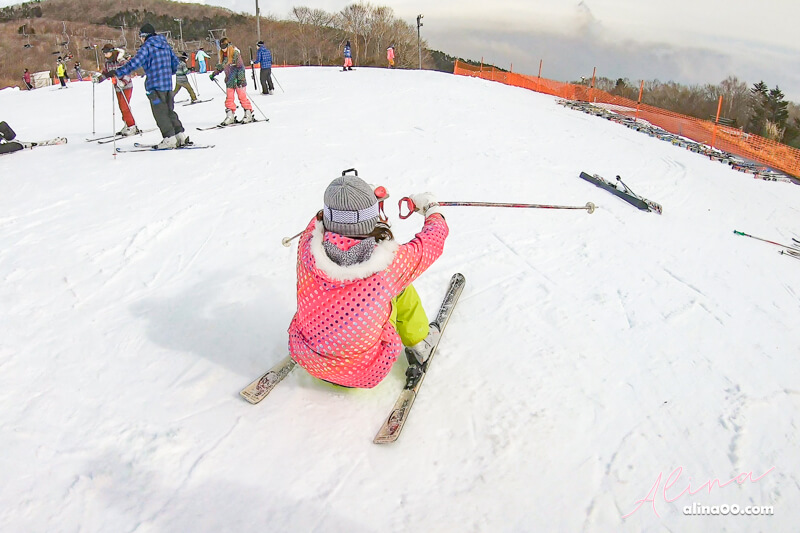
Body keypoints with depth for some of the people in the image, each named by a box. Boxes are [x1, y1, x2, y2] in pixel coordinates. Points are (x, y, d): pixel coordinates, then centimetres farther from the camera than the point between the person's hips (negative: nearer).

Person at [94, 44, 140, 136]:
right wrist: (98, 79, 3)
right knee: (122, 107, 11)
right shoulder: (107, 63, 5)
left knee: (124, 107, -13)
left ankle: (132, 127, -6)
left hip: (126, 87, -8)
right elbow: (105, 74, 16)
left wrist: (123, 82, -39)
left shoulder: (121, 61, -18)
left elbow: (127, 73, -24)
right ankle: (127, 125, 21)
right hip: (117, 88, 8)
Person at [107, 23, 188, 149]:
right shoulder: (165, 44, 12)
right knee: (169, 111, 14)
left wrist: (116, 72, -16)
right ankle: (181, 136, 11)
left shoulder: (147, 47, -8)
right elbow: (175, 61, 20)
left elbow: (134, 63, -17)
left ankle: (170, 139, -2)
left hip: (155, 85, -7)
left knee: (160, 113, -1)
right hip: (168, 84, 7)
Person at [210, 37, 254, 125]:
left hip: (239, 79, -7)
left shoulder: (235, 53, -11)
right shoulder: (223, 55, 10)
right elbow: (220, 66, 24)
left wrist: (240, 78, -21)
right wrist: (213, 74, 22)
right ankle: (230, 116, 6)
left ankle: (249, 115, 5)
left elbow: (241, 66, -14)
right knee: (229, 98, 3)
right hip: (229, 80, 7)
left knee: (242, 97, -4)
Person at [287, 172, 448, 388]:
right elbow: (433, 240, -5)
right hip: (364, 373, -3)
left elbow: (321, 218, 5)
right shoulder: (392, 262, -27)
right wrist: (431, 207, 17)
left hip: (307, 360, 3)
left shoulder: (308, 244, -21)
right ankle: (419, 344, 35)